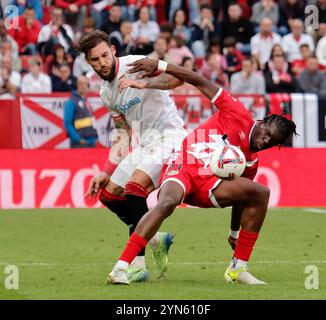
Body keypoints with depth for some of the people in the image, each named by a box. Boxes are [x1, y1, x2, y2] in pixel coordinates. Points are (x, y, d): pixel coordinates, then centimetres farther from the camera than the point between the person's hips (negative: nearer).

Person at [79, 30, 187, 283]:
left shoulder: (137, 65, -14)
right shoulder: (106, 93, 11)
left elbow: (179, 76, -28)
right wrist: (107, 172, 13)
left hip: (168, 136, -9)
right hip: (144, 144, 9)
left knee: (134, 188, -27)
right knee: (108, 194, 9)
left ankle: (138, 264, -24)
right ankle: (156, 239, 19)